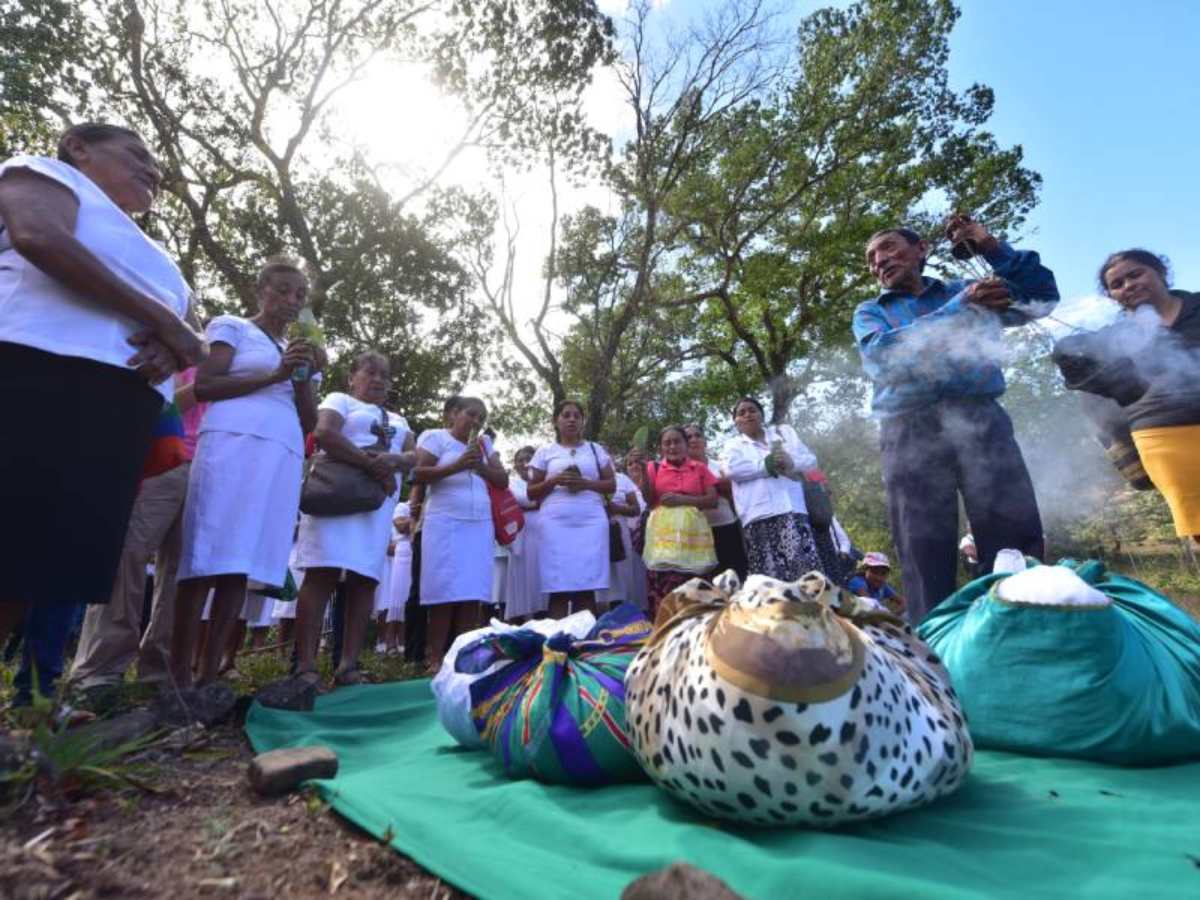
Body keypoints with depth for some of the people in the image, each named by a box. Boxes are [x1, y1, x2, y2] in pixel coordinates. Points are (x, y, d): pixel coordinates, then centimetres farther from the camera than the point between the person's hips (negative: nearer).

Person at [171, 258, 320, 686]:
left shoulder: (296, 351, 26)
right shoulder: (231, 327, 12)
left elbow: (308, 422, 18)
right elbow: (203, 386, -3)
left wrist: (305, 375, 4)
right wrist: (275, 375, -8)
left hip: (282, 458, 5)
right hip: (233, 445, -5)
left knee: (242, 564, 0)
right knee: (209, 560, -7)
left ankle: (209, 676, 4)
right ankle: (179, 675, -1)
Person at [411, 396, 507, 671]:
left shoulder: (485, 443, 18)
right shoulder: (435, 437, 5)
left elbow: (503, 481, 11)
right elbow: (418, 475, -6)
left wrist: (481, 466, -8)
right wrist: (457, 466, -17)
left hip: (480, 527, 4)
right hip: (445, 525, -4)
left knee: (471, 594, -1)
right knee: (445, 593, -7)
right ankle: (436, 659, 0)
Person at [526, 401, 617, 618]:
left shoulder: (596, 449, 16)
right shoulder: (545, 451, 12)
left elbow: (611, 485, 11)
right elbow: (532, 493, 11)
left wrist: (586, 483, -7)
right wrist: (554, 481, -8)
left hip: (591, 522, 1)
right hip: (556, 523, -1)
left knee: (587, 588, -2)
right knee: (558, 589, -5)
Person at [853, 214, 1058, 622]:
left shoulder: (966, 290, 24)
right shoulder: (870, 312, 18)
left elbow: (1043, 297, 18)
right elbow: (881, 355, -4)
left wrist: (993, 248, 11)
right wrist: (959, 309, -6)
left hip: (982, 421, 2)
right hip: (912, 431, -2)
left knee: (1018, 544, -5)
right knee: (926, 556, -4)